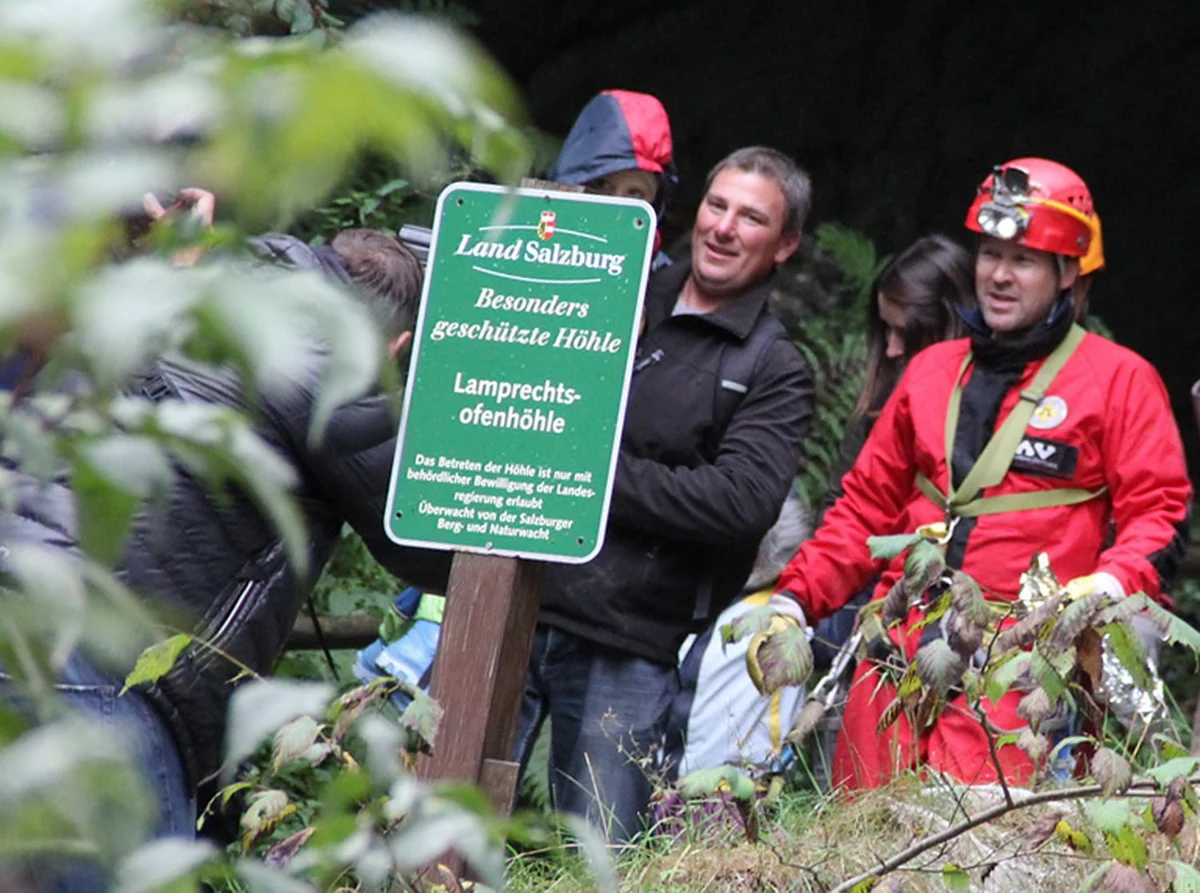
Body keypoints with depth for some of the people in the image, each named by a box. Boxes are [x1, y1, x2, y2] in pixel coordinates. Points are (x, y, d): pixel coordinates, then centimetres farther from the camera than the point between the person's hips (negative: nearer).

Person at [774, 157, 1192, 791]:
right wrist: (796, 597, 13)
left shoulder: (1119, 380, 6)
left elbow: (1159, 513, 0)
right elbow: (869, 505, 24)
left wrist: (1110, 586, -19)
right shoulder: (932, 371, 21)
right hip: (899, 655, 5)